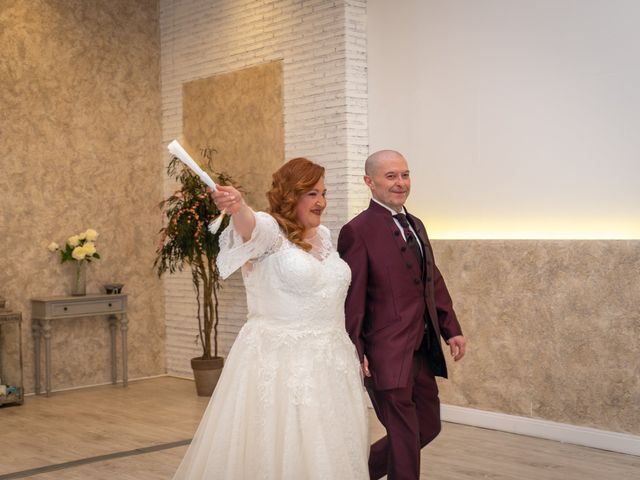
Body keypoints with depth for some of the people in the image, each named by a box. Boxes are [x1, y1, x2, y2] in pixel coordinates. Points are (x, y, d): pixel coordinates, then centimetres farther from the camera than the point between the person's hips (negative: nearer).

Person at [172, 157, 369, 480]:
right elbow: (250, 226, -34)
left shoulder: (323, 236, 12)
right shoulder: (269, 229, -10)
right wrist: (237, 208, -56)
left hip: (329, 363, 7)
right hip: (278, 363, -7)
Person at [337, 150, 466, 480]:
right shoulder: (357, 231, -12)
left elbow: (434, 282, 18)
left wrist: (451, 329, 11)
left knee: (428, 426, 18)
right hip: (386, 355, -9)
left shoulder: (415, 225, 14)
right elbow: (351, 298, -16)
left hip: (421, 352, 9)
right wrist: (354, 351, -19)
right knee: (404, 438, 2)